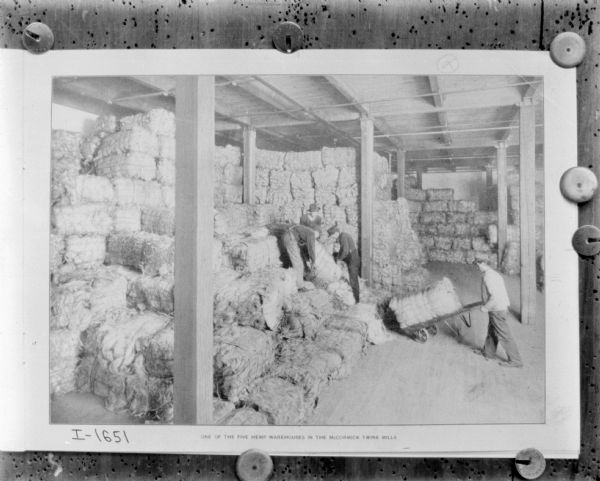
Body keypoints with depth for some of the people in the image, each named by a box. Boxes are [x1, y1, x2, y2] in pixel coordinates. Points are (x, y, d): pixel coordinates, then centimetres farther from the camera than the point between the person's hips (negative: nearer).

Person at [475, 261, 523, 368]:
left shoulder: (487, 276, -20)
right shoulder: (495, 274, 10)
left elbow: (495, 295, -26)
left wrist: (486, 307, -14)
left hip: (497, 310, -10)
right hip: (503, 307, 10)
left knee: (504, 336, -1)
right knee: (492, 330, 23)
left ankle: (515, 361, 6)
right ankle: (488, 352, 39)